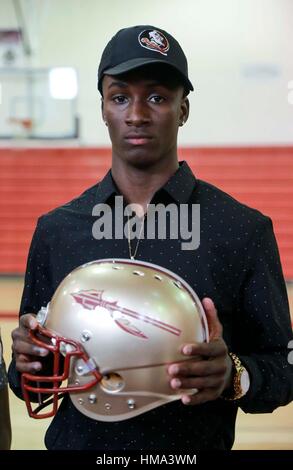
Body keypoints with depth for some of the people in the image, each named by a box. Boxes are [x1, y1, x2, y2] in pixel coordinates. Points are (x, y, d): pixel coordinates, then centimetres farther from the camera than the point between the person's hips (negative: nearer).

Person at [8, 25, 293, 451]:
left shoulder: (244, 230, -8)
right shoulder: (55, 231, 0)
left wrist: (234, 376, -24)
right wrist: (28, 364, -15)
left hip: (197, 448, -2)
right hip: (77, 443, 2)